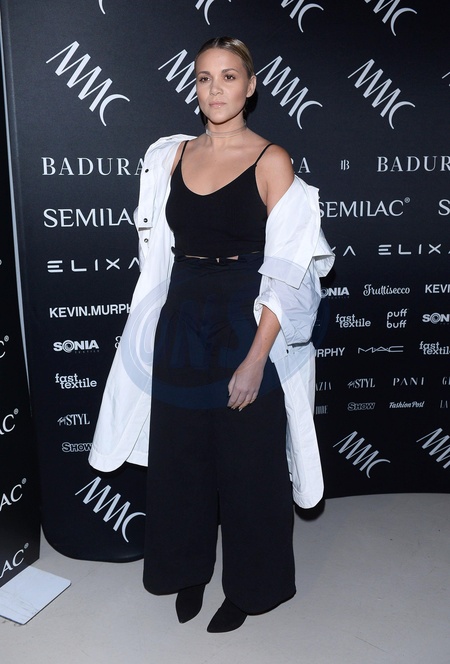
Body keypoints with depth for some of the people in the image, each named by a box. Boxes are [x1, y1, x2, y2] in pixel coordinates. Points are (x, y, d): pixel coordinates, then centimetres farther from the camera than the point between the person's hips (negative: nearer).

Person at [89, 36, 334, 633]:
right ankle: (188, 568, 40)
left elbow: (286, 272, -12)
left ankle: (248, 584, 34)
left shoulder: (271, 161, -7)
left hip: (246, 327, -4)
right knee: (180, 456, 15)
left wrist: (255, 359, -18)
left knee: (248, 464, 10)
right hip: (179, 325, 5)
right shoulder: (171, 155, 7)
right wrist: (157, 332, 8)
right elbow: (158, 254, 11)